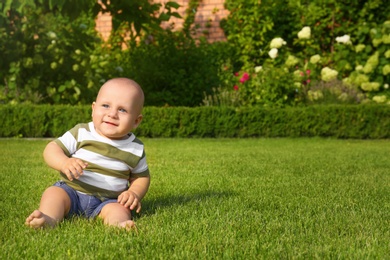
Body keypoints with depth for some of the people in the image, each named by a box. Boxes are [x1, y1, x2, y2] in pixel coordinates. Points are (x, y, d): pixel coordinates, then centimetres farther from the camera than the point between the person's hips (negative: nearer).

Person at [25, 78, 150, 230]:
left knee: (120, 210, -28)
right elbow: (52, 149, -6)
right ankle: (49, 219, -46)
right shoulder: (81, 133, -4)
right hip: (71, 191, 1)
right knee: (53, 193, -24)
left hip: (108, 201, 0)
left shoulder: (136, 149, 1)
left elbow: (142, 176, 13)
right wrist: (64, 163, -28)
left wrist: (134, 193, -9)